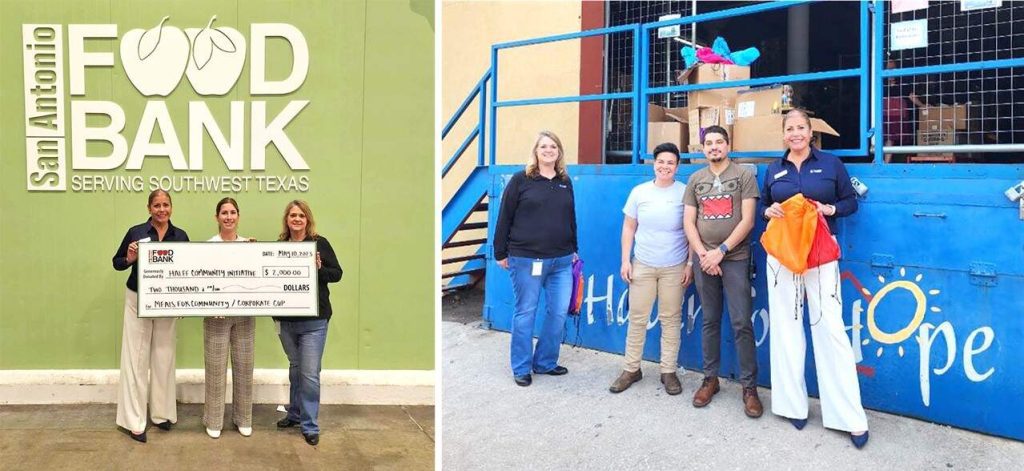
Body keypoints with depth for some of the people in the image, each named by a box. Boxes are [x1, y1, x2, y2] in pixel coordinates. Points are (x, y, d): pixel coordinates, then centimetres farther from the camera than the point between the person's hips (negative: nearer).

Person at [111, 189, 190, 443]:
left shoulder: (181, 236, 2)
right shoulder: (136, 232, -4)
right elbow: (117, 263, 2)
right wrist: (129, 259, -18)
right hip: (138, 301, -2)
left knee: (164, 358, 10)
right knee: (136, 358, 0)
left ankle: (161, 413, 23)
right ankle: (134, 421, 6)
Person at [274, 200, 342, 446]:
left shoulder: (320, 243, -5)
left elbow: (337, 273, -4)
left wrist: (320, 269, -21)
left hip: (314, 320, -4)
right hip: (286, 319, 4)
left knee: (310, 373, -2)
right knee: (295, 368, 19)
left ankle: (310, 425, 10)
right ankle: (295, 413, 35)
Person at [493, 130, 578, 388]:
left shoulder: (566, 182, 10)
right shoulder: (521, 180, -3)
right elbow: (504, 218, -2)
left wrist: (573, 250, 19)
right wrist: (501, 253, -3)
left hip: (561, 261, 4)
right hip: (526, 260, -4)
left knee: (559, 312, 6)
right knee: (525, 313, 4)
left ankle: (545, 362, 23)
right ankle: (521, 368, 17)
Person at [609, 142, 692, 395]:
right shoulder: (639, 192, 3)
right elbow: (629, 228, 7)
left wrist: (690, 264, -3)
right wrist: (625, 260, 2)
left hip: (674, 268, -1)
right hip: (642, 265, 2)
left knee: (671, 319, 6)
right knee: (637, 318, 6)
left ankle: (669, 371, 17)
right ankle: (631, 369, 18)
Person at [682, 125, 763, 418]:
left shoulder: (744, 175, 1)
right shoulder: (695, 179, 11)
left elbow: (747, 220, -6)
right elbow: (688, 222, 7)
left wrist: (721, 251, -12)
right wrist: (703, 254, -7)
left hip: (735, 258, -3)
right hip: (703, 259, 3)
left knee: (742, 324, -4)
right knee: (710, 321, 10)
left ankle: (749, 387, 3)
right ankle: (710, 379, 19)